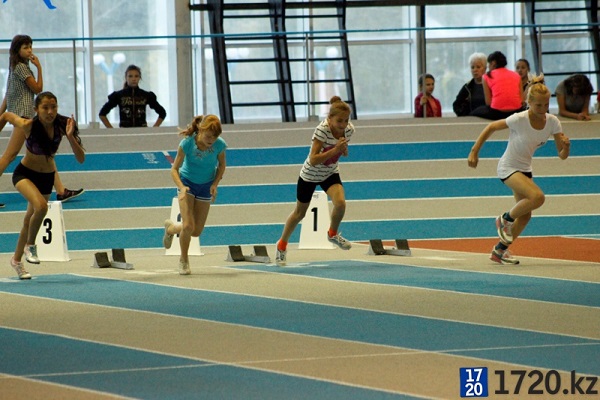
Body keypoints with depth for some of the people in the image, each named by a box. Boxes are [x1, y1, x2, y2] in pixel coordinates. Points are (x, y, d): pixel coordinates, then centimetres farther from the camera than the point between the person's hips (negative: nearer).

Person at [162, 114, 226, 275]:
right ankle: (184, 260, 11)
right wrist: (181, 187, -36)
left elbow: (221, 165, -2)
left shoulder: (220, 145, -22)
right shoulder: (187, 144, -28)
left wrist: (215, 184, -17)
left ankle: (171, 228, 38)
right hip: (187, 183, -3)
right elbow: (174, 169, -19)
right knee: (188, 226, -15)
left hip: (205, 186, 3)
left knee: (196, 231, 5)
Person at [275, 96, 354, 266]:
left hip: (330, 173, 4)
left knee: (340, 203, -23)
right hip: (310, 174, -3)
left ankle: (333, 234, 8)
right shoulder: (322, 130, -33)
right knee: (300, 212, 12)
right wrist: (334, 150, -44)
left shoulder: (349, 130, -16)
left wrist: (343, 149, -20)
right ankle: (282, 245, 37)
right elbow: (313, 160, -36)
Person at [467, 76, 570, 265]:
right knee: (537, 196, -28)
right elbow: (491, 128, -13)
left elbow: (562, 155, -8)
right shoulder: (519, 120, -26)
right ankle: (505, 219, -2)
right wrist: (474, 151, -14)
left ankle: (500, 250, 26)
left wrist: (566, 146, -31)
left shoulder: (552, 122, -11)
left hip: (525, 169, 7)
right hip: (508, 168, -7)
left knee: (525, 215, 6)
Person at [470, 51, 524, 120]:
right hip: (515, 111, 2)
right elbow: (521, 100, 8)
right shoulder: (516, 75, 16)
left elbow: (488, 102, 4)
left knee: (473, 114, 24)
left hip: (496, 113, -2)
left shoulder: (487, 76, 9)